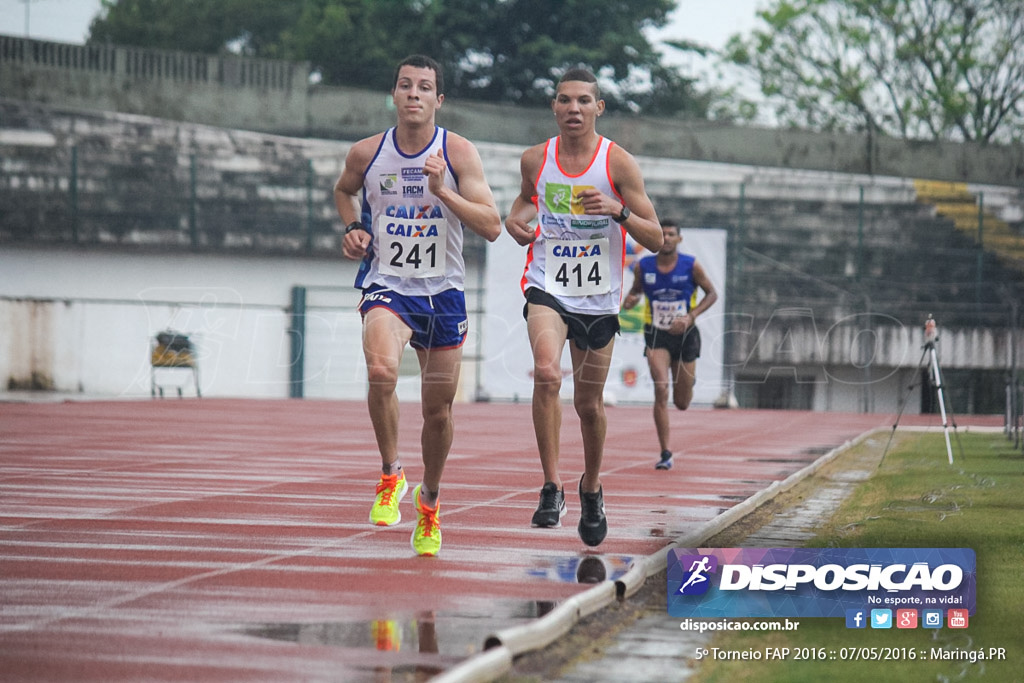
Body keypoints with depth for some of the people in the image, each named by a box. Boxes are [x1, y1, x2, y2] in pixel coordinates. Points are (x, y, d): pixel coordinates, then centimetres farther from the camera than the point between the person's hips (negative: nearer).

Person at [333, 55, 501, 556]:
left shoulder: (458, 153, -6)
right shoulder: (366, 153, -1)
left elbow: (492, 227, -12)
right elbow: (343, 191, 23)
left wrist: (442, 191, -23)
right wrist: (354, 228, 3)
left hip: (443, 293, 1)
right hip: (387, 286, -1)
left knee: (438, 410, 8)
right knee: (381, 371, -31)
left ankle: (430, 498, 35)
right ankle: (390, 474, -10)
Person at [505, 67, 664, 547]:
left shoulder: (618, 162, -8)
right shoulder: (535, 159, -1)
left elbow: (655, 240, -7)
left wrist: (618, 210, -25)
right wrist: (515, 220, -1)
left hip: (599, 298, 0)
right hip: (547, 289, 0)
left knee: (589, 404, 12)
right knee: (547, 374, -28)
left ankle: (591, 489, 39)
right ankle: (551, 487, -20)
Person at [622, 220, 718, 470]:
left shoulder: (691, 266, -9)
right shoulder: (643, 266, -4)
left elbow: (712, 294, -1)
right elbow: (636, 289, 12)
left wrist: (690, 317, -15)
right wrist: (630, 300, -12)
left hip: (685, 335, 0)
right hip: (656, 335, 0)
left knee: (682, 403, 10)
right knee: (660, 390, -20)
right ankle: (665, 454, -14)